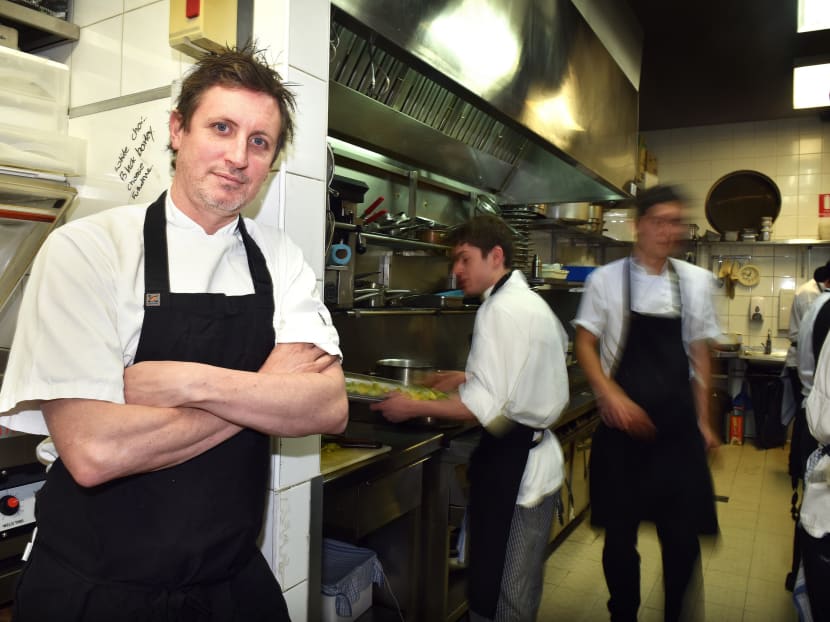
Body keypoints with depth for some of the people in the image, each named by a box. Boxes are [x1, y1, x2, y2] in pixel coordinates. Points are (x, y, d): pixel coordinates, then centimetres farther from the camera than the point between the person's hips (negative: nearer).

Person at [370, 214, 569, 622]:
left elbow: (487, 407, -24)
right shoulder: (532, 302, 12)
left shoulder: (499, 310, -19)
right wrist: (470, 377, 16)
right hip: (538, 459, 10)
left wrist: (412, 408, -16)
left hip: (512, 467, -10)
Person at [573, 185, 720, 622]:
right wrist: (612, 396, -16)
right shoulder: (606, 279, -3)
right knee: (620, 534, 10)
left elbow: (698, 354, 11)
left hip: (679, 427, 2)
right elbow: (584, 345, -2)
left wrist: (703, 420, 10)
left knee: (683, 536, 6)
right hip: (623, 424, -2)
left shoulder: (696, 281, 5)